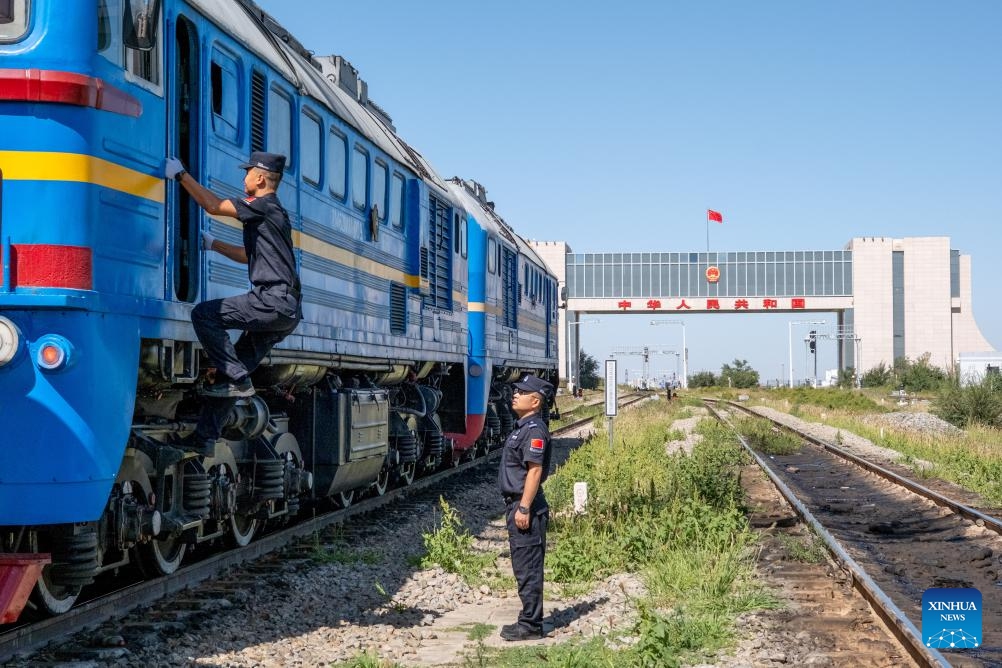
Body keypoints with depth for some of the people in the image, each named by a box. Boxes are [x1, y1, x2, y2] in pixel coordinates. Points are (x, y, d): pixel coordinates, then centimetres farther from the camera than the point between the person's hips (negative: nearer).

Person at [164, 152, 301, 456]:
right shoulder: (272, 212, 25)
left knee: (203, 314, -12)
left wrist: (180, 174, -5)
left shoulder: (264, 206, -5)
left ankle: (238, 379, -12)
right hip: (286, 310, 10)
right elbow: (250, 255, 36)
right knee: (235, 370, 10)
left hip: (273, 301, -10)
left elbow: (214, 206, -12)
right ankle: (205, 437, 12)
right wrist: (213, 244, 35)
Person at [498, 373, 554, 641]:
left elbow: (535, 470, -21)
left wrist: (524, 509, -23)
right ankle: (528, 621, 21)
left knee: (528, 568, -5)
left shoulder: (534, 429, -15)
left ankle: (531, 625, 1)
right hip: (516, 504, 11)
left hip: (526, 507, -11)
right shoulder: (522, 427, 17)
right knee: (524, 568, 14)